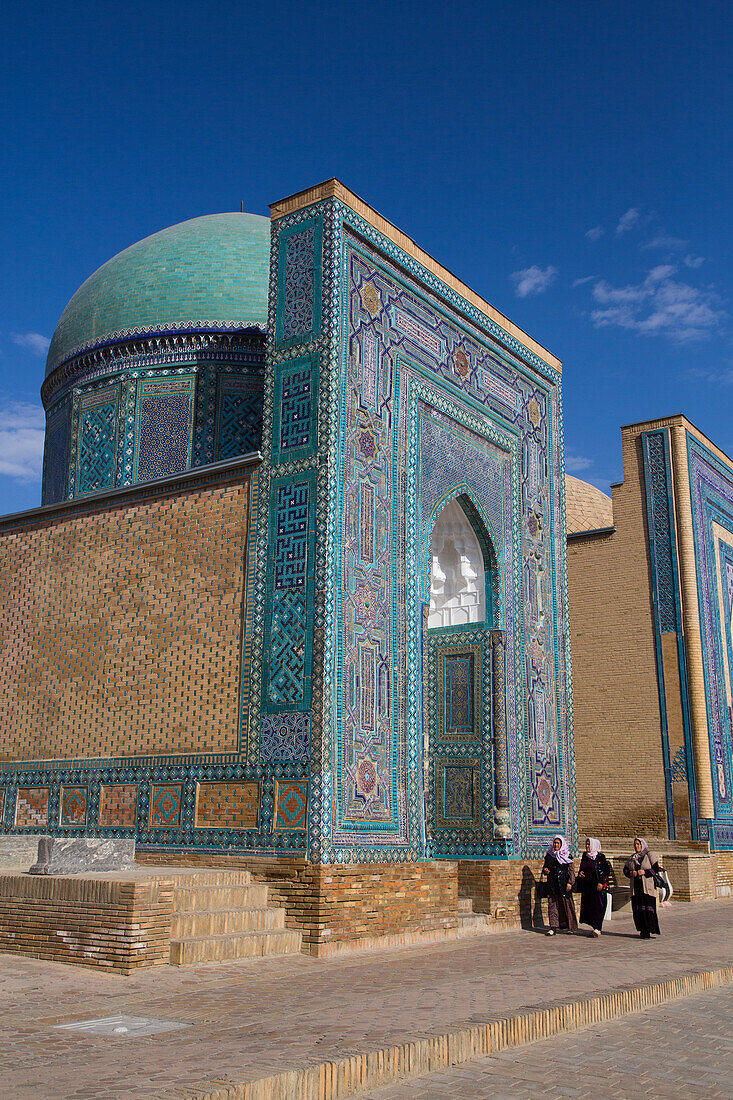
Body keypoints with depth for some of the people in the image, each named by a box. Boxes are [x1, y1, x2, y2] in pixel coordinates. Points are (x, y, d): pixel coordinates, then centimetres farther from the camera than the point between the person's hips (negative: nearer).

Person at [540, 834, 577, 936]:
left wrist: (570, 882, -10)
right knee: (552, 904, -3)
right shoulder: (549, 855, 12)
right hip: (552, 884, 3)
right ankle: (553, 926, -4)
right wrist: (545, 870, 0)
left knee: (566, 903, 1)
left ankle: (569, 926, 14)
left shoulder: (567, 856, 2)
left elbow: (571, 871, 0)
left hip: (564, 884, -3)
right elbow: (545, 866, 23)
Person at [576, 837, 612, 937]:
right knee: (587, 905, 3)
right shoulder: (585, 856, 12)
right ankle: (596, 927, 10)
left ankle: (597, 928, -12)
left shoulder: (600, 857, -5)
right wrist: (580, 873, 1)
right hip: (586, 885, 6)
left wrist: (601, 883, -14)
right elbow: (581, 868, 24)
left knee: (597, 905, -10)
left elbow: (607, 871, -8)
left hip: (597, 885, -6)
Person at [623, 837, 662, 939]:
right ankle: (643, 930, 9)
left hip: (647, 887, -5)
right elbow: (625, 869, 16)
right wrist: (631, 873, -5)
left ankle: (650, 931, -8)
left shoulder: (649, 856, 2)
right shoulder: (631, 858, 16)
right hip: (636, 887, 5)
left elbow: (655, 869, -5)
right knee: (637, 910, 1)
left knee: (648, 908, -11)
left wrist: (644, 872, -15)